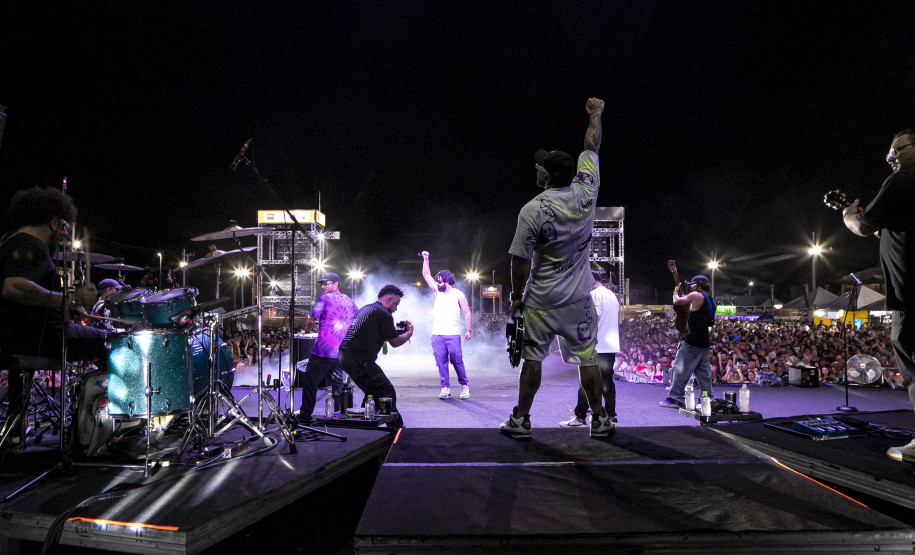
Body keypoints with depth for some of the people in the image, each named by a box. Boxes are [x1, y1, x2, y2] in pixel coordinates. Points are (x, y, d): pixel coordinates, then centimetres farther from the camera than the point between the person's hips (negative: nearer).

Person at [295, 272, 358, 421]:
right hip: (343, 351, 6)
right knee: (338, 382, 15)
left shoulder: (324, 298, -2)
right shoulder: (349, 301, 14)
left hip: (323, 349, -6)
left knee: (310, 381, 4)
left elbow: (312, 319, -6)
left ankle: (305, 414, 8)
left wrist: (307, 329, 13)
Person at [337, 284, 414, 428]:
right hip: (359, 358, -10)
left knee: (373, 393, 20)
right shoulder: (384, 314, -8)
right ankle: (396, 427, 2)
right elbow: (395, 342, -3)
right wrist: (409, 332, 15)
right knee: (387, 393, -2)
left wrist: (399, 331, 26)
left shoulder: (366, 308, 20)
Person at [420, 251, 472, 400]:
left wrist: (469, 330, -4)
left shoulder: (458, 295, 1)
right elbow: (426, 275, 15)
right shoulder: (438, 291, 12)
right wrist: (425, 259, 8)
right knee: (441, 362, 1)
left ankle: (464, 386, 11)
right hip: (437, 335, 4)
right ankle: (445, 388, 7)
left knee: (457, 361, -4)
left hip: (453, 335, -4)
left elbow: (467, 312, 2)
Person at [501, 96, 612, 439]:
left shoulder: (532, 210, -16)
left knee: (533, 359, 6)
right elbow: (591, 148, 11)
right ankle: (599, 419, 20)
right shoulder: (585, 192, -6)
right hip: (579, 299, 4)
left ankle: (520, 420, 15)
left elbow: (521, 261, -13)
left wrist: (517, 296, 1)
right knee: (587, 358, 11)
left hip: (541, 300, -3)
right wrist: (595, 114, 26)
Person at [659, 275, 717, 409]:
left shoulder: (696, 295, -10)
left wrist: (676, 291, 19)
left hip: (692, 341, -8)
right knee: (704, 372, 13)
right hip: (705, 343, 9)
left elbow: (677, 301, -1)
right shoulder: (711, 301, 16)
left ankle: (675, 398, -3)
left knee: (680, 369, -3)